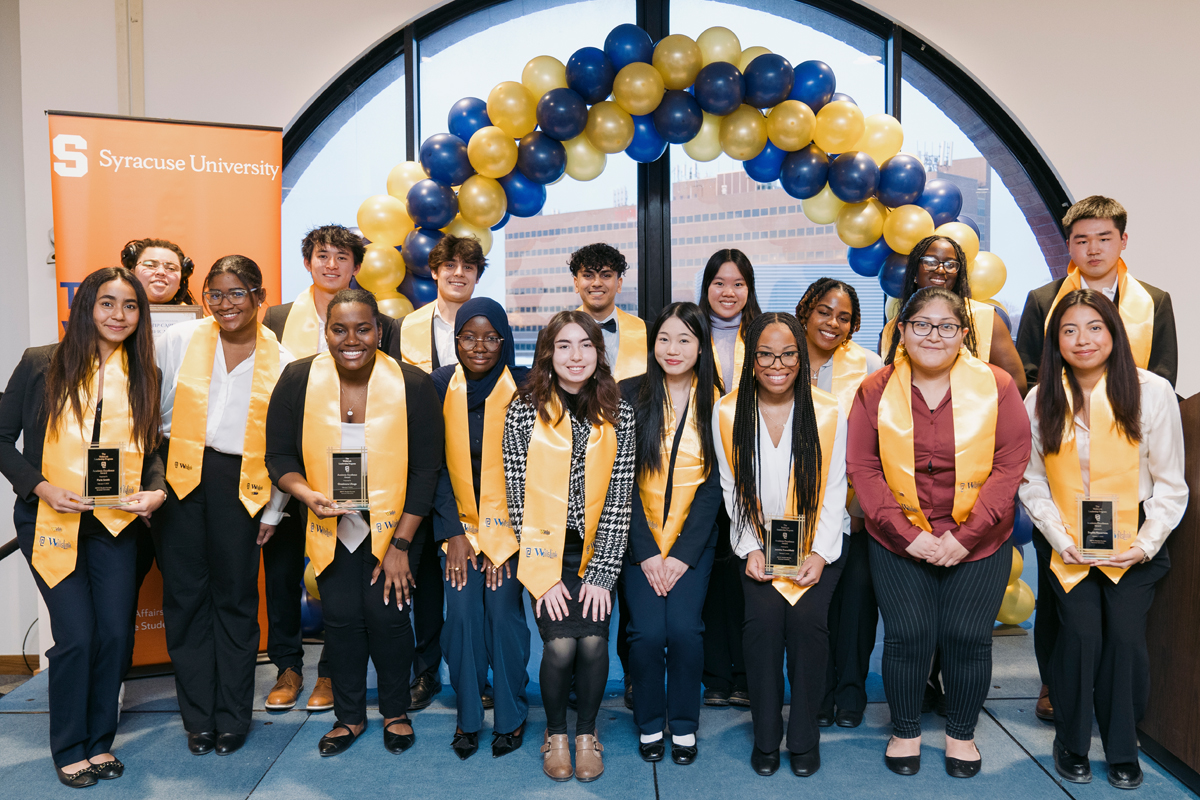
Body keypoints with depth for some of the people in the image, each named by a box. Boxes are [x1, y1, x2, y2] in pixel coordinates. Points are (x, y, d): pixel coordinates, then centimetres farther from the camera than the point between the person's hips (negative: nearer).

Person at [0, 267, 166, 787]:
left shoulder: (144, 376, 6)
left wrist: (155, 491, -9)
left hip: (115, 523, 3)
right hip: (50, 523, -3)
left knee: (115, 632, 4)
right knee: (76, 636, -5)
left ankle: (100, 741, 26)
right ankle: (69, 748, 18)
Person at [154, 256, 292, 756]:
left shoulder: (280, 363, 2)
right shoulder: (178, 341, 2)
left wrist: (273, 510, 4)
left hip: (240, 484, -1)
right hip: (179, 476, 1)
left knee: (236, 598, 6)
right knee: (185, 595, 5)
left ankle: (232, 719, 20)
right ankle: (199, 719, 20)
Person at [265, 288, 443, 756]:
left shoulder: (413, 386, -15)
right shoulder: (298, 381, -10)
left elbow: (425, 471, -11)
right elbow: (278, 455, -2)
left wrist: (400, 545, -13)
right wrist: (307, 494, -24)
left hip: (391, 523, -1)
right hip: (332, 525, 2)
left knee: (387, 613, -4)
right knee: (340, 617, 4)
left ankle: (395, 711, 23)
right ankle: (349, 716, 28)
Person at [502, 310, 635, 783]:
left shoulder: (618, 415, -1)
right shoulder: (524, 411, -6)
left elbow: (619, 500, -2)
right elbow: (518, 498, -6)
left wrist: (601, 574, -8)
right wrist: (546, 574, -10)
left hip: (594, 552, 1)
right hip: (544, 550, -1)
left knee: (594, 640, -13)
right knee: (560, 642, -14)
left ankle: (587, 732, 15)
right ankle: (555, 733, 15)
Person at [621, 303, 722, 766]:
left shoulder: (716, 403, 1)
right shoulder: (630, 395, -1)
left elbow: (714, 485, -1)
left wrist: (683, 554, -7)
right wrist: (646, 552, -9)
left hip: (693, 537, 0)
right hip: (640, 537, 0)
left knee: (683, 627, -13)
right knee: (648, 629, -11)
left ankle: (684, 725, 11)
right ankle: (649, 724, 14)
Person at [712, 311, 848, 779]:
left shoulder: (827, 413, -6)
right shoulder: (727, 413, -4)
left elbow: (834, 492, -1)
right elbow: (732, 490, 2)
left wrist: (819, 553, -9)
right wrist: (750, 549, -6)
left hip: (817, 546, 0)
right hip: (759, 546, 1)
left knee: (806, 618, -20)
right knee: (764, 616, -20)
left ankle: (804, 738, 2)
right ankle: (765, 737, 0)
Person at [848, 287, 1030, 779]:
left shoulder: (996, 386, -2)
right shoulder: (875, 391, -1)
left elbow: (1011, 464, -5)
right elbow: (862, 467, -3)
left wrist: (965, 535, -12)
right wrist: (906, 533, -12)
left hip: (979, 541, 0)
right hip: (898, 540, 0)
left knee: (967, 636, 0)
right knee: (909, 634, -3)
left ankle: (961, 733, 25)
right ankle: (905, 731, 22)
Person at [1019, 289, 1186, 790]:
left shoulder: (1152, 392, -7)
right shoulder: (1040, 401, -2)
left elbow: (1170, 485, -2)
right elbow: (1033, 484, 2)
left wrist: (1145, 545, -10)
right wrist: (1065, 540, -9)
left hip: (1135, 543, 0)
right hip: (1066, 545, 1)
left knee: (1125, 633, -12)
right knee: (1081, 632, -12)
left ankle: (1122, 752, 13)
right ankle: (1071, 745, 11)